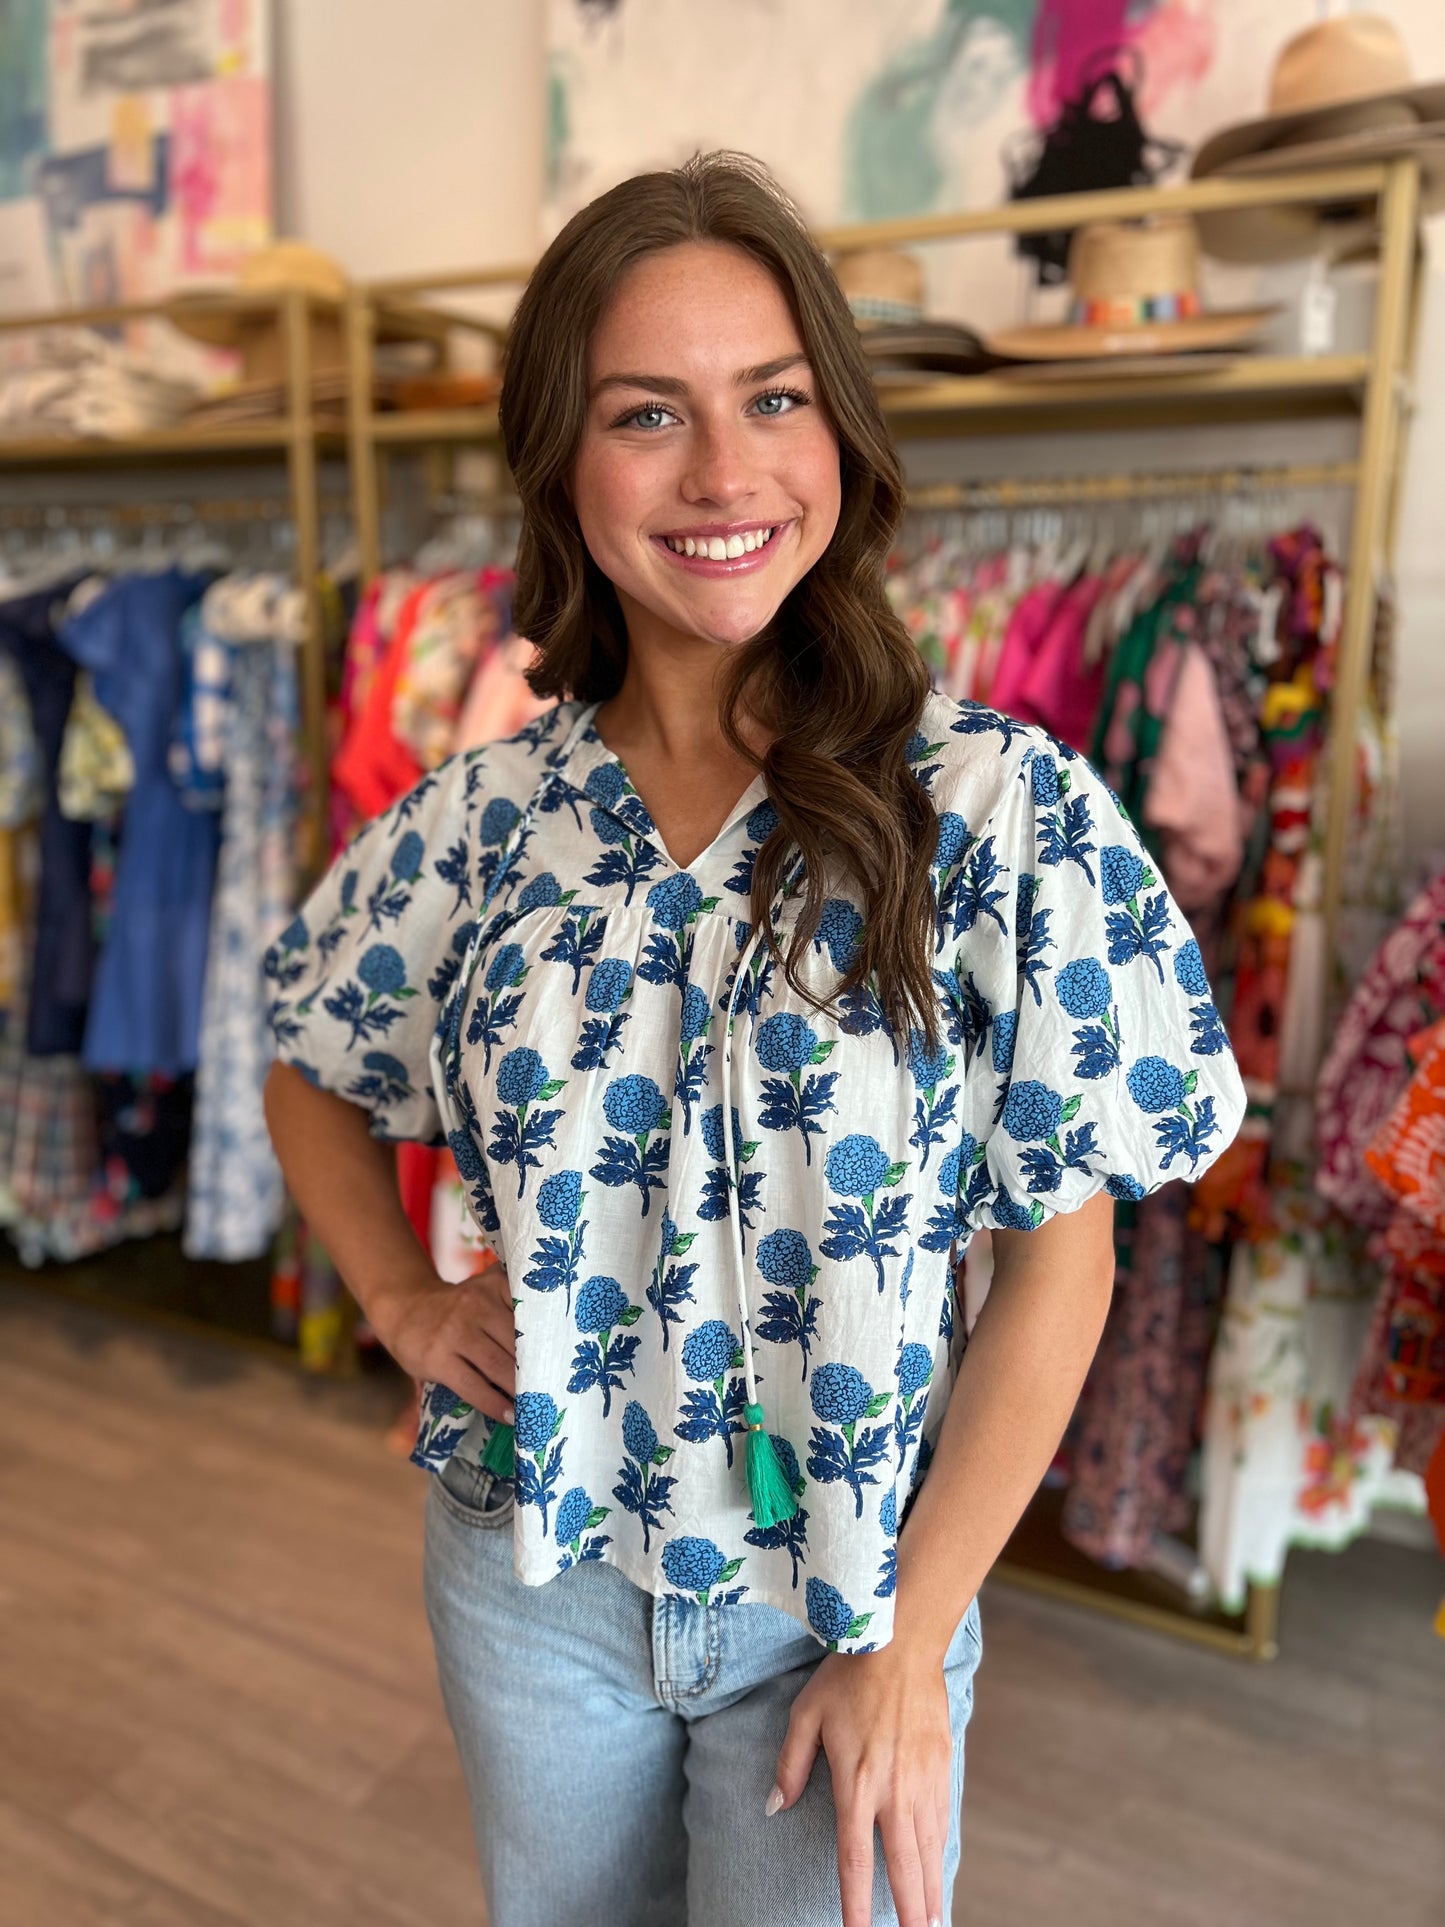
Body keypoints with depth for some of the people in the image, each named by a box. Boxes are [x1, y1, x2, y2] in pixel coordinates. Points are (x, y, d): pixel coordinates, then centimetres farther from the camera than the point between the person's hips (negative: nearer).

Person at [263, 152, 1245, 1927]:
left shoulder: (1009, 813, -16)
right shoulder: (480, 821, -8)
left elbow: (1058, 1264, -13)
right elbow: (313, 1074, 10)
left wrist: (906, 1648, -11)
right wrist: (399, 1298, -4)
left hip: (851, 1597, -3)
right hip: (526, 1576, 4)